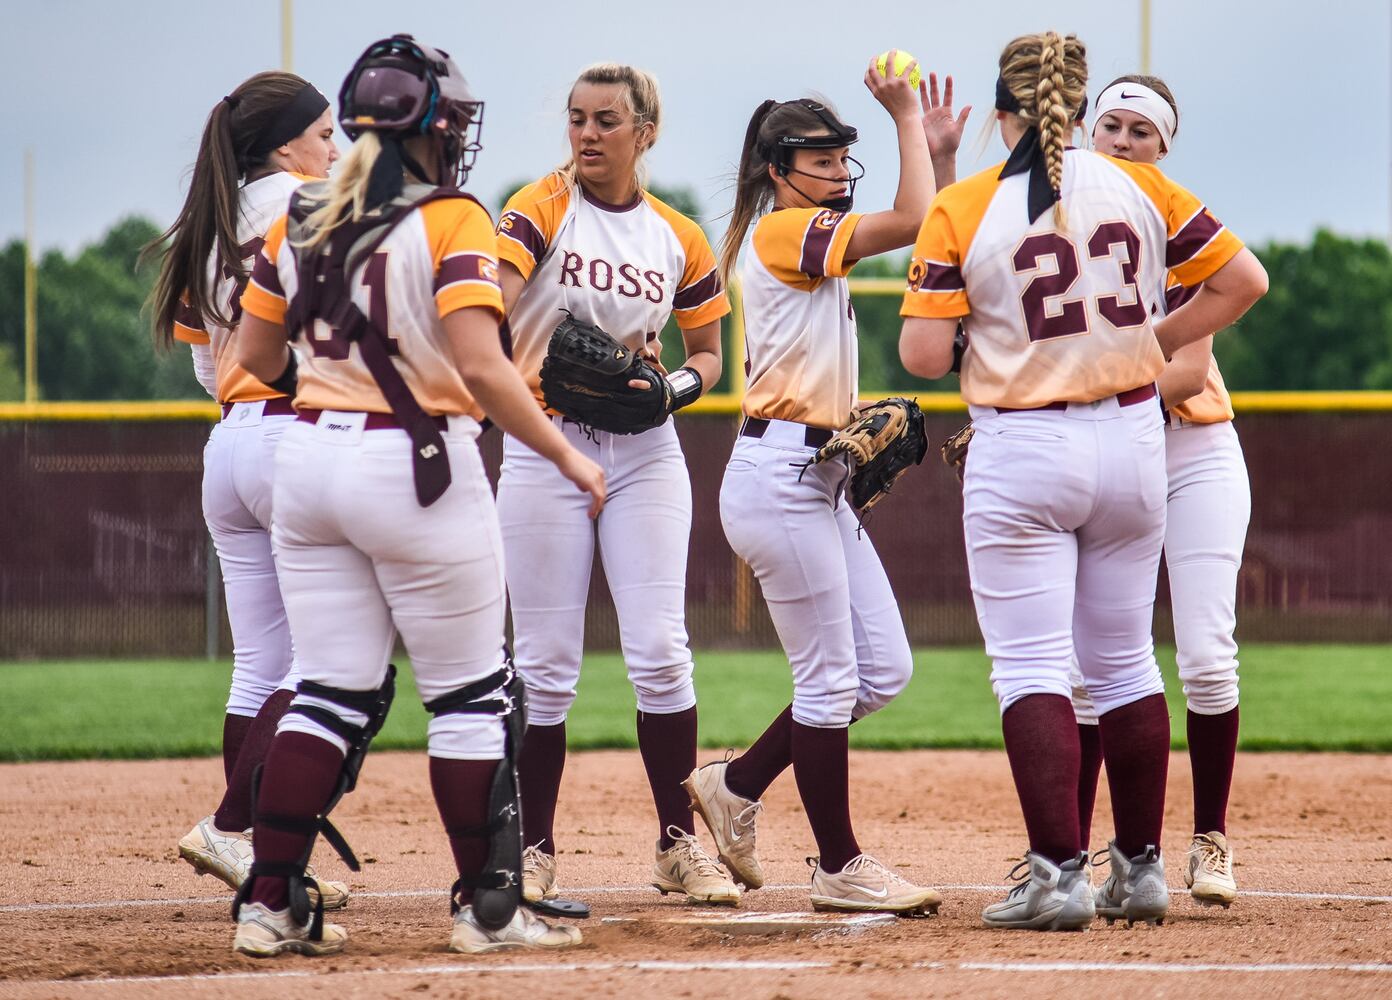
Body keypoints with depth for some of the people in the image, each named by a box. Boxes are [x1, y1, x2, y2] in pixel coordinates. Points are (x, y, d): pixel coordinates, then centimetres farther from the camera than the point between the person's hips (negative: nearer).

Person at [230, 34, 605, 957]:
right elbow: (481, 367, -20)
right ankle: (488, 909, 9)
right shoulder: (451, 222, -11)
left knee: (334, 693, 11)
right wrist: (566, 455, -12)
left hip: (308, 456, 6)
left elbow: (257, 356, 12)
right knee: (470, 696, 6)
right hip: (414, 463, -6)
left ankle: (270, 905, 5)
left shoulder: (301, 222, 6)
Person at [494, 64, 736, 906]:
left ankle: (680, 844, 7)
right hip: (544, 447, -2)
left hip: (645, 450, 2)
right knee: (546, 662, 1)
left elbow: (709, 354, 14)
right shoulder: (541, 211, -5)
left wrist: (675, 386, -8)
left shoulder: (679, 239, 5)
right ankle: (533, 851, 10)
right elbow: (492, 301, -24)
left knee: (660, 649, -4)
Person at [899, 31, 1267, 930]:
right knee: (1124, 660, 14)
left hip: (1020, 452, -4)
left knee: (1031, 666, -2)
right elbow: (1244, 280, 2)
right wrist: (1153, 346, 11)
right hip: (1131, 442, 4)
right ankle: (1141, 870, 17)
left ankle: (1059, 874, -11)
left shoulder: (962, 210, -8)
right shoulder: (1139, 188, 1)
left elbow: (924, 355, -11)